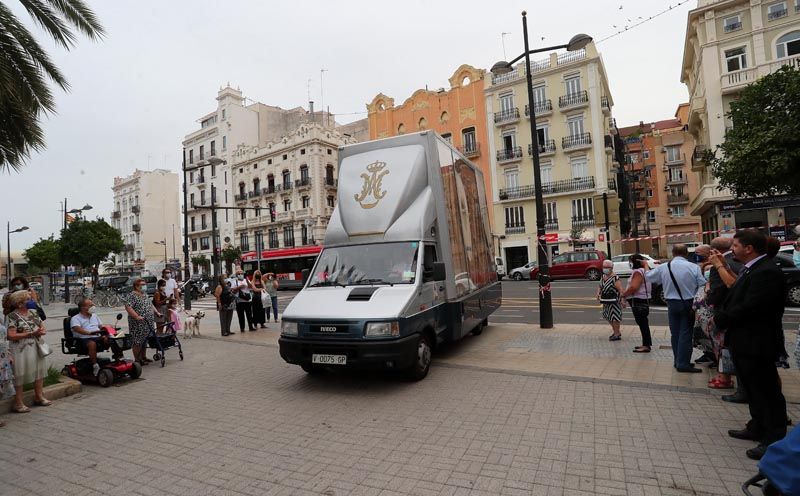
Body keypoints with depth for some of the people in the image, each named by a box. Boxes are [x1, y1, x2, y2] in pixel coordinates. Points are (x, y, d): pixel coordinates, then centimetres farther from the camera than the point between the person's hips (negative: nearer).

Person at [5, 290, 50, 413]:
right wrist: (31, 334, -24)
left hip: (36, 349, 7)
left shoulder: (33, 314, 10)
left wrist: (41, 331, -7)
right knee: (19, 376, 2)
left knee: (39, 372, 14)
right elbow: (11, 336, -19)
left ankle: (39, 397, 27)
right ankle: (18, 404, 12)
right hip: (20, 351, -7)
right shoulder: (12, 317, -12)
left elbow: (42, 327, 16)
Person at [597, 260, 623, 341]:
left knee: (614, 317, -2)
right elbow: (600, 287, 21)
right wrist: (598, 293, 3)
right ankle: (616, 332, 34)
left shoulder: (615, 278, -17)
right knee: (608, 317, 17)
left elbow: (620, 290, -21)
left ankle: (617, 334, 9)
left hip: (614, 301, -9)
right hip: (606, 301, 9)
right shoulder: (603, 277, 9)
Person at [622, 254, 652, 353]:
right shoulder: (644, 270, 16)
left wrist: (623, 294, -14)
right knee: (643, 323, 16)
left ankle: (646, 346, -4)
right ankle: (646, 344, 25)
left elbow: (633, 287, -25)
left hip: (638, 301, -11)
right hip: (644, 300, 11)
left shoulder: (638, 272, -17)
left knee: (642, 323, -7)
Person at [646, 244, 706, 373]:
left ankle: (677, 361, 23)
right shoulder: (694, 267, -12)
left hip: (672, 304, 3)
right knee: (686, 333, 2)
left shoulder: (662, 267, -4)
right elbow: (703, 286, -9)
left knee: (675, 333, 13)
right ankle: (683, 363, 3)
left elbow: (648, 276, 13)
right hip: (689, 304, -3)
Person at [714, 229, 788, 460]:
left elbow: (748, 308, -27)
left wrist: (720, 317, -14)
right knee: (753, 389, 22)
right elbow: (736, 298, 13)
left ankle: (774, 440, 15)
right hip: (745, 342, 10)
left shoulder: (767, 272, -22)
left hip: (756, 345, -10)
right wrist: (721, 313, -2)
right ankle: (758, 428, 37)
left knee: (767, 392, 3)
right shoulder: (751, 269, 9)